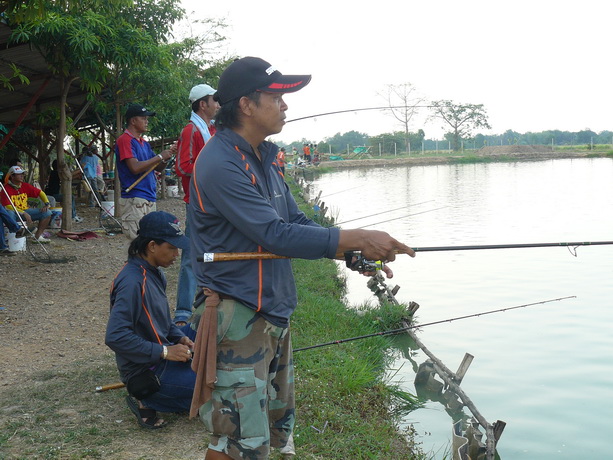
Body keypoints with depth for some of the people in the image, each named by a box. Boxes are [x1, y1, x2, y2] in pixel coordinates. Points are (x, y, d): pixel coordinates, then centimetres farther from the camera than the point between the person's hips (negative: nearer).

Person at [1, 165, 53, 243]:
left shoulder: (25, 186, 3)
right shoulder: (6, 189, -14)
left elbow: (40, 192, 12)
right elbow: (8, 206, -22)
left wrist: (46, 204, -4)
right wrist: (24, 213, -30)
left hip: (26, 211, 6)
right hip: (14, 213, -6)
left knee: (47, 213, -8)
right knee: (9, 213, -41)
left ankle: (37, 236, -6)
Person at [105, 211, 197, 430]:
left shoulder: (155, 273, 4)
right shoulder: (133, 282, -25)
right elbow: (115, 336, -29)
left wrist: (180, 338, -2)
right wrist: (165, 352, -25)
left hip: (162, 352, 9)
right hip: (146, 370, -9)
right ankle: (147, 401, -3)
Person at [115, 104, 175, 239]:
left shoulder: (144, 143, 19)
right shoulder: (125, 140, -8)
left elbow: (158, 168, 19)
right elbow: (135, 167, -20)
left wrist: (168, 155, 0)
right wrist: (160, 156, -12)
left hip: (150, 198, 9)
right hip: (135, 199, -9)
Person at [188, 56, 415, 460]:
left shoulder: (265, 158, 11)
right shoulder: (220, 164, -19)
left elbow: (297, 222, 11)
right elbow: (274, 234, -25)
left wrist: (353, 252, -3)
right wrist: (354, 238, -24)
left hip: (274, 313, 9)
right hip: (237, 317, -9)